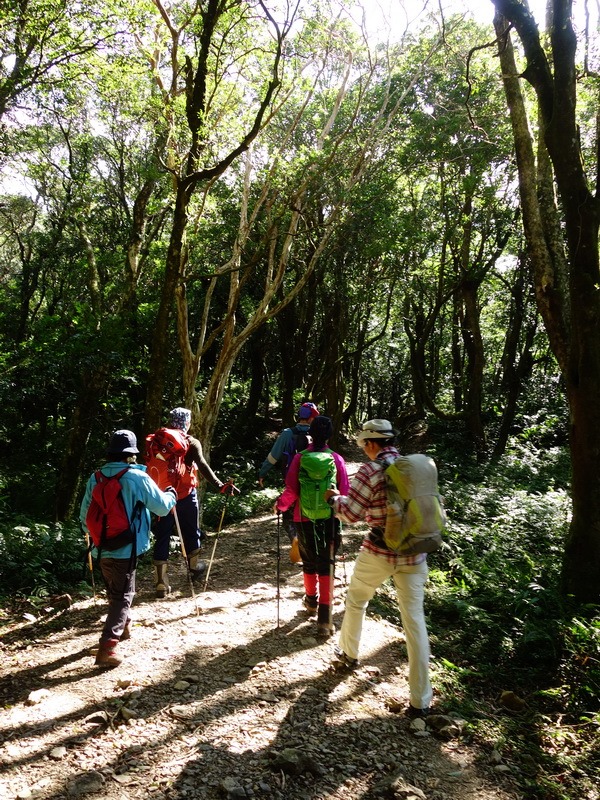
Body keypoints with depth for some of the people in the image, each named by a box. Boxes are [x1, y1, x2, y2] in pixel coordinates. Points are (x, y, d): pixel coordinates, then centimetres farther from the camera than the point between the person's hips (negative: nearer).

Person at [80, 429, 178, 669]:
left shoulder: (95, 478, 2)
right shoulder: (137, 478, -13)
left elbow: (84, 515, 8)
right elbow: (162, 507, -7)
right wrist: (172, 495, 15)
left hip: (101, 548, 6)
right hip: (124, 549, -6)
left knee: (115, 591, 25)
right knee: (122, 597, 3)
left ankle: (124, 626, 43)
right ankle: (107, 647, -7)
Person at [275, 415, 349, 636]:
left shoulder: (300, 458, -8)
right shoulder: (337, 459, -6)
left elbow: (291, 490, -9)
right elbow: (344, 493, -6)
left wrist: (279, 505, 9)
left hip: (305, 519, 1)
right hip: (330, 519, 0)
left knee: (309, 562, 20)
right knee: (327, 566, 5)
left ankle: (311, 600, 41)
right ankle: (324, 617, 0)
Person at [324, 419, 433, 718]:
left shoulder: (371, 470, -13)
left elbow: (351, 513, -13)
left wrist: (334, 497, 4)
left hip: (379, 552, -4)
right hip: (414, 553, 4)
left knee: (355, 601, 23)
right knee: (414, 620, 7)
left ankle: (348, 655, 43)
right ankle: (420, 700, 10)